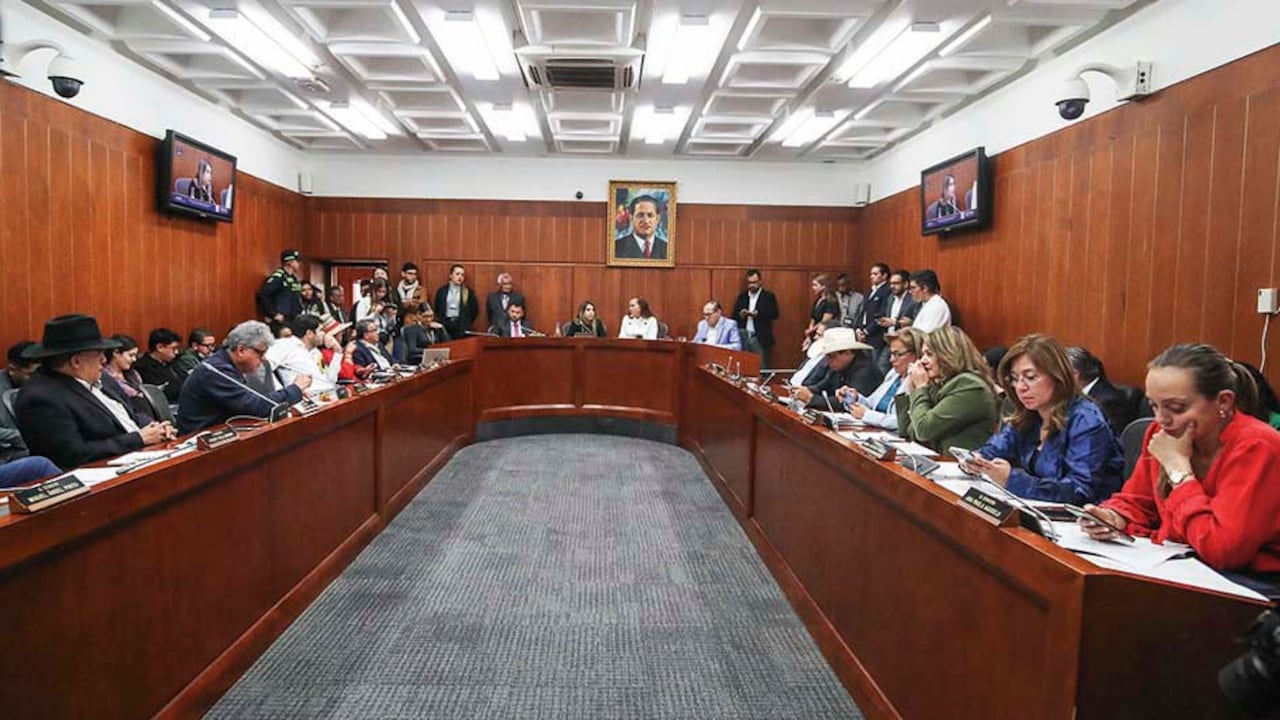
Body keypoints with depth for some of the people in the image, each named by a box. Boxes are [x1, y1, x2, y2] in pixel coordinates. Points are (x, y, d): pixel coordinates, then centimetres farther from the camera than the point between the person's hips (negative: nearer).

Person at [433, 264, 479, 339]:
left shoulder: (468, 291, 6)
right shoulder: (442, 290, 9)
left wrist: (466, 323, 5)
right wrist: (443, 323, 5)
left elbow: (475, 310, 7)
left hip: (461, 327, -1)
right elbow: (437, 309, 12)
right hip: (445, 326, 1)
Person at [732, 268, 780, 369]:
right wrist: (740, 315, -14)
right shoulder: (742, 296, 13)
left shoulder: (768, 296, 3)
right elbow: (734, 316, 9)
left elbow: (774, 314, -9)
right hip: (743, 337, 3)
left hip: (760, 338, -3)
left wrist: (758, 314, -22)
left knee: (761, 368, -5)